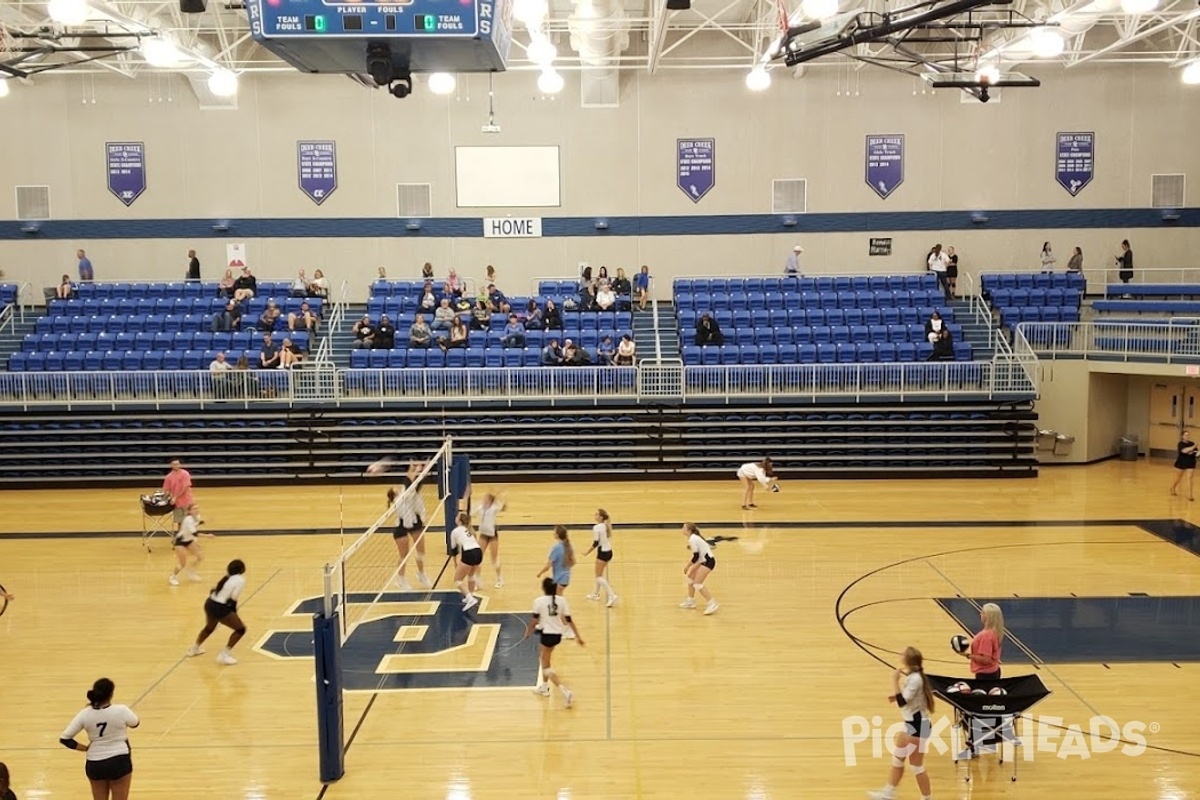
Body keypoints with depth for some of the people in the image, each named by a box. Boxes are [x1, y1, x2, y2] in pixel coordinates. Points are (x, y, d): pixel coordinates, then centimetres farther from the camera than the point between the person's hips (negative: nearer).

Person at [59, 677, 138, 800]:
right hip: (119, 761, -3)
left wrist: (85, 748, 2)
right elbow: (135, 723, 3)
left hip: (95, 764, 3)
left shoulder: (85, 714, -11)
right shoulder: (121, 710, -19)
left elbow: (65, 738, -8)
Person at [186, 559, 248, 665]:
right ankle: (224, 655, -2)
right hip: (220, 608, -8)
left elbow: (214, 590, 18)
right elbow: (232, 599, -12)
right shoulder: (240, 580, -9)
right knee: (241, 629, 3)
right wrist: (234, 615, 3)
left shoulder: (227, 577, 15)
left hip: (209, 604, 8)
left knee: (209, 627, 36)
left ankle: (194, 648, 56)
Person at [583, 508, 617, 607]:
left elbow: (595, 543, -19)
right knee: (600, 573, 22)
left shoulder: (596, 527, -19)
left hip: (602, 552, -8)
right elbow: (608, 538, 8)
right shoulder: (606, 526, 4)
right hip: (609, 551, 8)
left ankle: (612, 595, -8)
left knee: (599, 576, 0)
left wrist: (587, 552, -9)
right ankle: (596, 594, 36)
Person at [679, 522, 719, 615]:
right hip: (704, 560, 10)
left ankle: (713, 604, -9)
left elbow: (696, 556, -18)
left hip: (708, 561, -10)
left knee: (697, 584, -12)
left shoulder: (692, 539, -18)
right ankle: (690, 602, 30)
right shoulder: (694, 537, 11)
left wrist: (688, 566, -7)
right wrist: (688, 565, 12)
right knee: (691, 577, 18)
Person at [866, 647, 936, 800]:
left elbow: (902, 702, -26)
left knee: (916, 766, 2)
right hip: (911, 724, 10)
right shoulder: (912, 676, 4)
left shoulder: (915, 679, -25)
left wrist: (895, 680, -25)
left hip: (918, 726, -10)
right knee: (897, 758, 19)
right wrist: (896, 696, 2)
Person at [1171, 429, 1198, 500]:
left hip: (1191, 464, 2)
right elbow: (1184, 450, -29)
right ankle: (1172, 488, 40)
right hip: (1181, 463, -2)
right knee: (1178, 478, 14)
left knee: (1190, 478, -7)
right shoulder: (1181, 444, -10)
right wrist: (1193, 447, -35)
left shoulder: (1192, 443, 3)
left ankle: (1190, 495, -7)